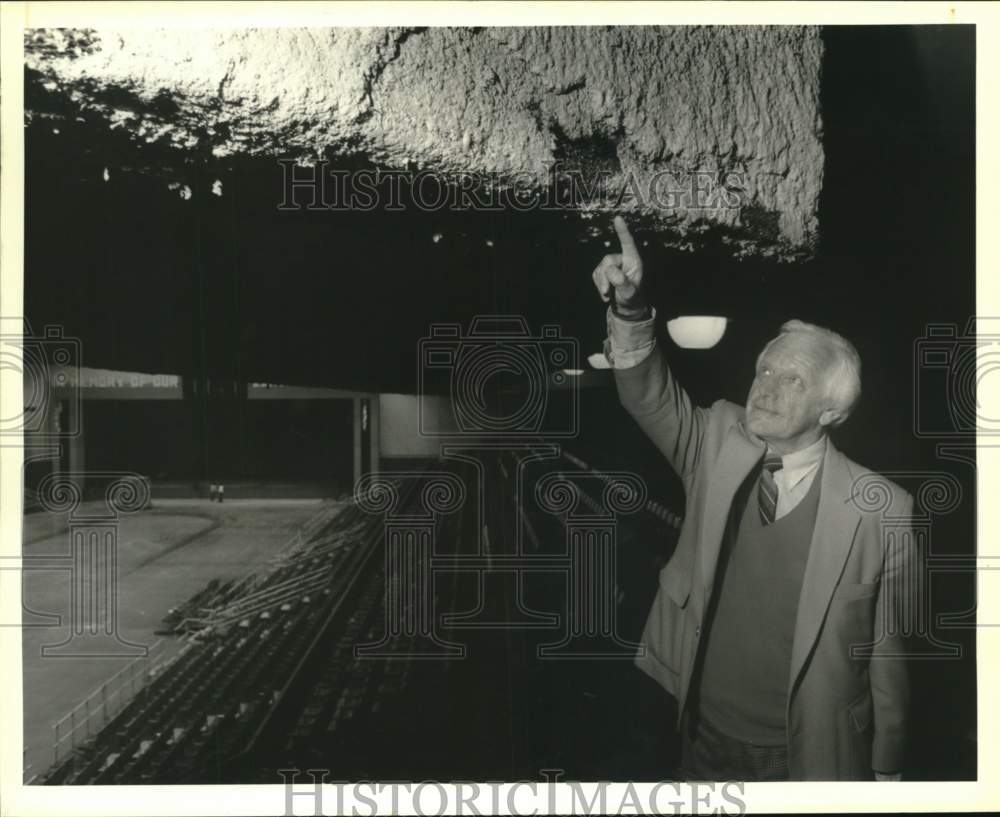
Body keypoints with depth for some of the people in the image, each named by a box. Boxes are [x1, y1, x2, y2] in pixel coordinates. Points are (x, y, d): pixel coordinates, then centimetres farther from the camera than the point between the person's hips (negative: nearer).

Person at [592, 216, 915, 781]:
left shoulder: (881, 509, -15)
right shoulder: (721, 447, -6)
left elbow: (888, 646, -7)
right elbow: (650, 395, -19)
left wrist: (888, 767, 2)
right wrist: (630, 308, -37)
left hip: (811, 754, -2)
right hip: (706, 737, 3)